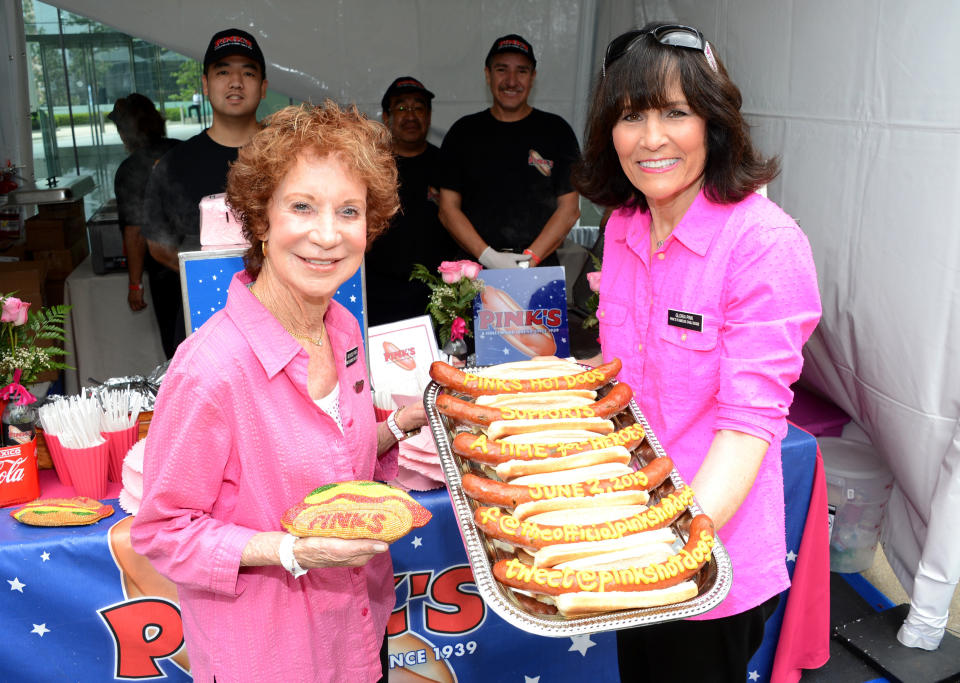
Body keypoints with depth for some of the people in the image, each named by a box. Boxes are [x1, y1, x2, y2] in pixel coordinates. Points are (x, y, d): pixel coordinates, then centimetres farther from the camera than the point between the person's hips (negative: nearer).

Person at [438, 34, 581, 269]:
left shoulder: (556, 131, 10)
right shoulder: (464, 132, 12)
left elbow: (570, 208, 6)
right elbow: (448, 208, 8)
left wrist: (530, 258, -6)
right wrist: (487, 256, -6)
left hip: (541, 270, 0)